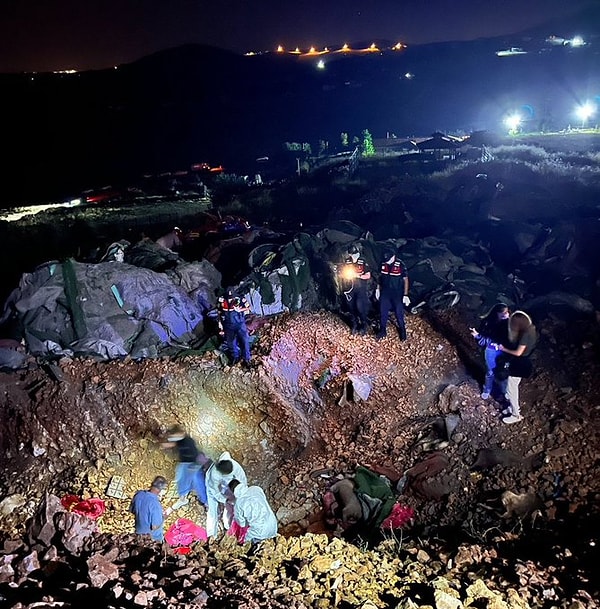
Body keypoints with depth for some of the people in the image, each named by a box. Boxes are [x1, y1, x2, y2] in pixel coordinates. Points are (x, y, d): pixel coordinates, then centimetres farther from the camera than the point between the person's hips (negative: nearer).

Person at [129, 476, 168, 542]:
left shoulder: (138, 494, -15)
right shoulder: (155, 505, -35)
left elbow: (132, 510, 2)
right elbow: (155, 527, -28)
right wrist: (163, 518, -11)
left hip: (139, 532, 6)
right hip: (153, 538, -6)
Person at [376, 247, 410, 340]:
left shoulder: (400, 265, -16)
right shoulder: (383, 264, -4)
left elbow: (405, 280, -11)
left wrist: (405, 295, -12)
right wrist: (378, 289, 11)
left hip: (397, 293, -4)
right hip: (385, 292, 4)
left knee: (399, 313, 3)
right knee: (383, 312, 9)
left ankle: (402, 330, 23)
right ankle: (383, 330, 24)